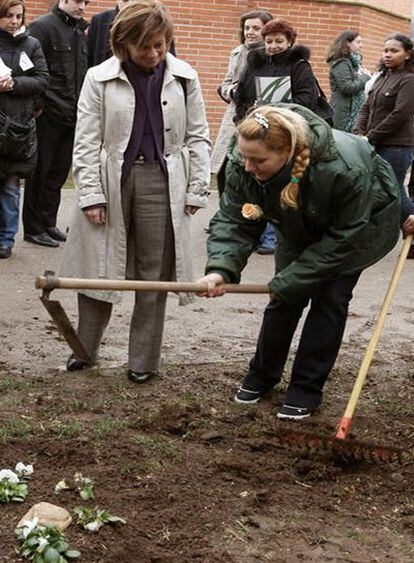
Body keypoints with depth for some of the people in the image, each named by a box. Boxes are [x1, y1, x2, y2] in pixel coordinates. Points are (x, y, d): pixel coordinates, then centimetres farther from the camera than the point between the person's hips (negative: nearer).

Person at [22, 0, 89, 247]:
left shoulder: (81, 32, 13)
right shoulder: (43, 26, -8)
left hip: (72, 117, 7)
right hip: (49, 115, -7)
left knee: (59, 172, 12)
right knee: (41, 172, 2)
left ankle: (48, 223, 23)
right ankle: (34, 228, 11)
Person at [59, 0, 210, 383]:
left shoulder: (184, 78, 3)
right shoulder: (100, 79, -1)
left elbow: (197, 137, 7)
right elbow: (87, 142, -2)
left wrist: (197, 189, 1)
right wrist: (91, 194, -8)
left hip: (162, 181, 0)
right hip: (111, 181, 0)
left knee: (154, 275, 6)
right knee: (98, 270, 8)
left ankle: (143, 361, 17)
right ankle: (85, 349, 26)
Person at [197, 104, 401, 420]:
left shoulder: (344, 169, -44)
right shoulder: (243, 166, -30)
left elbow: (344, 238, -33)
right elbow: (233, 220, -24)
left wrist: (290, 281, -32)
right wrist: (220, 268, -44)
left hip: (365, 219, -4)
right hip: (303, 227, 5)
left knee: (330, 297, -12)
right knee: (285, 296, 1)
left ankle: (306, 389, -1)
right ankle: (262, 374, 20)